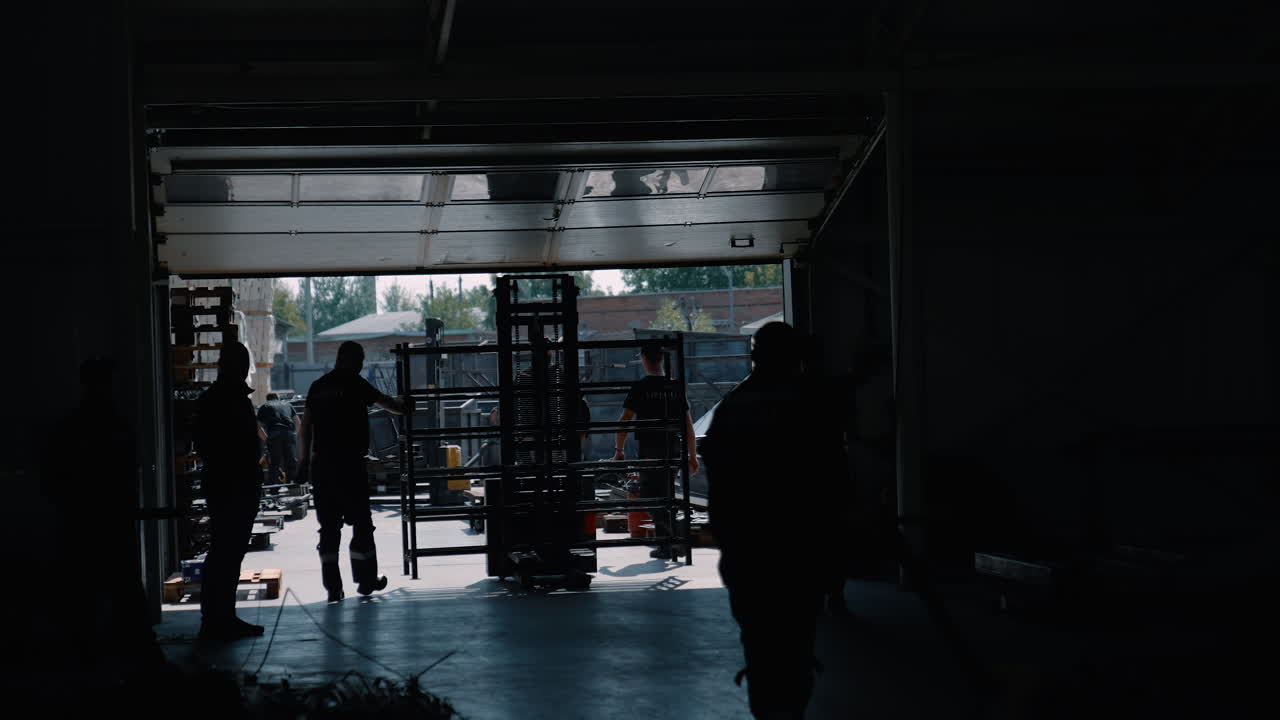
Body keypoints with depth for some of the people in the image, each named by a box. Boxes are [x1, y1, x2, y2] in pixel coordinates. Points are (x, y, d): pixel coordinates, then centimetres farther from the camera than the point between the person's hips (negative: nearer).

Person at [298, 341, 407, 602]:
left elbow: (305, 425, 11)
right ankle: (365, 579, 11)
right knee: (361, 523, 6)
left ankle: (332, 586, 5)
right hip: (349, 463, -5)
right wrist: (403, 406, 21)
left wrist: (305, 459, 14)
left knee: (329, 527, 6)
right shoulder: (354, 384, -5)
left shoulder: (317, 387, 11)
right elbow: (388, 404, 1)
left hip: (320, 464, 5)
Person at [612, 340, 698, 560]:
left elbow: (625, 420, -10)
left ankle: (670, 544, -11)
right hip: (674, 449, 5)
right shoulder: (676, 386, 7)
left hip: (650, 450, -5)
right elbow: (688, 423, 7)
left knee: (651, 497, 0)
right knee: (664, 496, 17)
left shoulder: (640, 387, -7)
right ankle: (666, 544, 18)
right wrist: (692, 456, 12)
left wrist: (619, 449, -1)